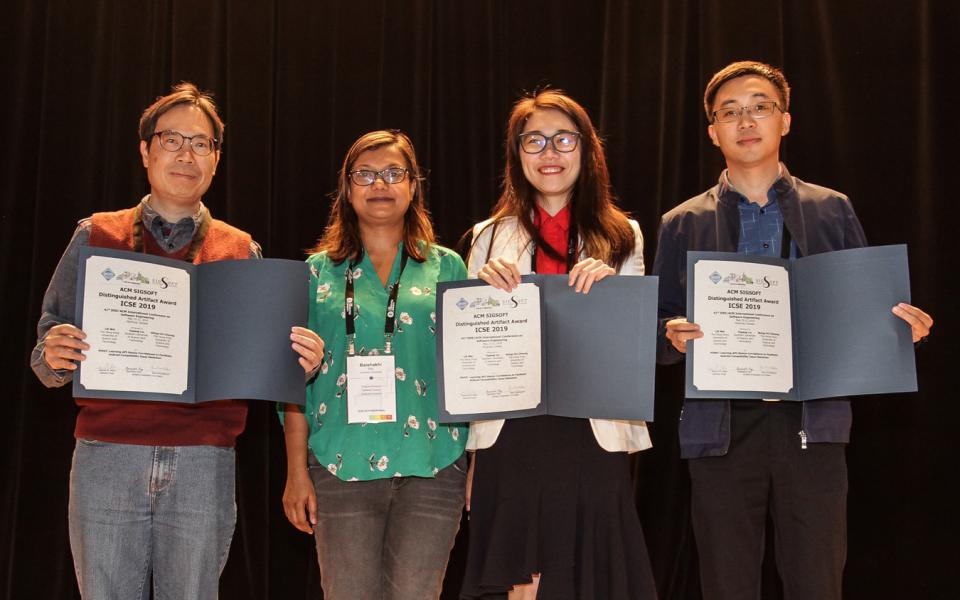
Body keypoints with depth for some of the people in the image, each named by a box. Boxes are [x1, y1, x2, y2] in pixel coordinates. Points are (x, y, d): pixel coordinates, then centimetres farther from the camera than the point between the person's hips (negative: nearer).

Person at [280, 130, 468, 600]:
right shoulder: (320, 271, 9)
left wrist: (478, 465, 1)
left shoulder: (446, 269, 9)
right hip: (342, 468, 0)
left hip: (430, 469, 0)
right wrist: (296, 471, 3)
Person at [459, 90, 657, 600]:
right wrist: (485, 287, -6)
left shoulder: (621, 236, 8)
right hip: (511, 436, 0)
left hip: (592, 436, 0)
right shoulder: (491, 237, 9)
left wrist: (610, 286, -9)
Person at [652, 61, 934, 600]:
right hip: (722, 428, 0)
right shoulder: (683, 225, 11)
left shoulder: (832, 212, 12)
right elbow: (659, 324, 9)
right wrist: (675, 335, -14)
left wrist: (905, 327, -9)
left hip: (812, 422, 0)